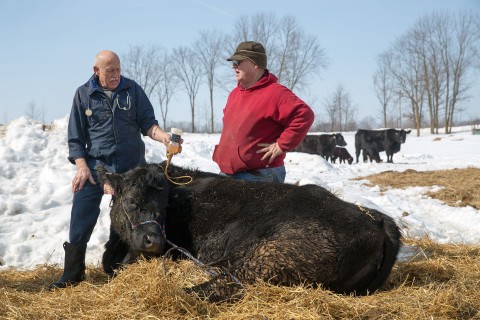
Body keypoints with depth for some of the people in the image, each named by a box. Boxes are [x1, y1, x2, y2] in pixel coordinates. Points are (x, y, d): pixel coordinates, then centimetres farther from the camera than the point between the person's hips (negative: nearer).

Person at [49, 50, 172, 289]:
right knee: (82, 215, -8)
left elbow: (147, 124, 2)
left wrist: (163, 136, -19)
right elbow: (75, 136, 3)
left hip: (132, 167, 1)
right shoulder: (83, 94, 1)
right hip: (96, 164, -1)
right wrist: (82, 166, -8)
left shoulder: (132, 90, 3)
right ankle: (72, 273, 5)